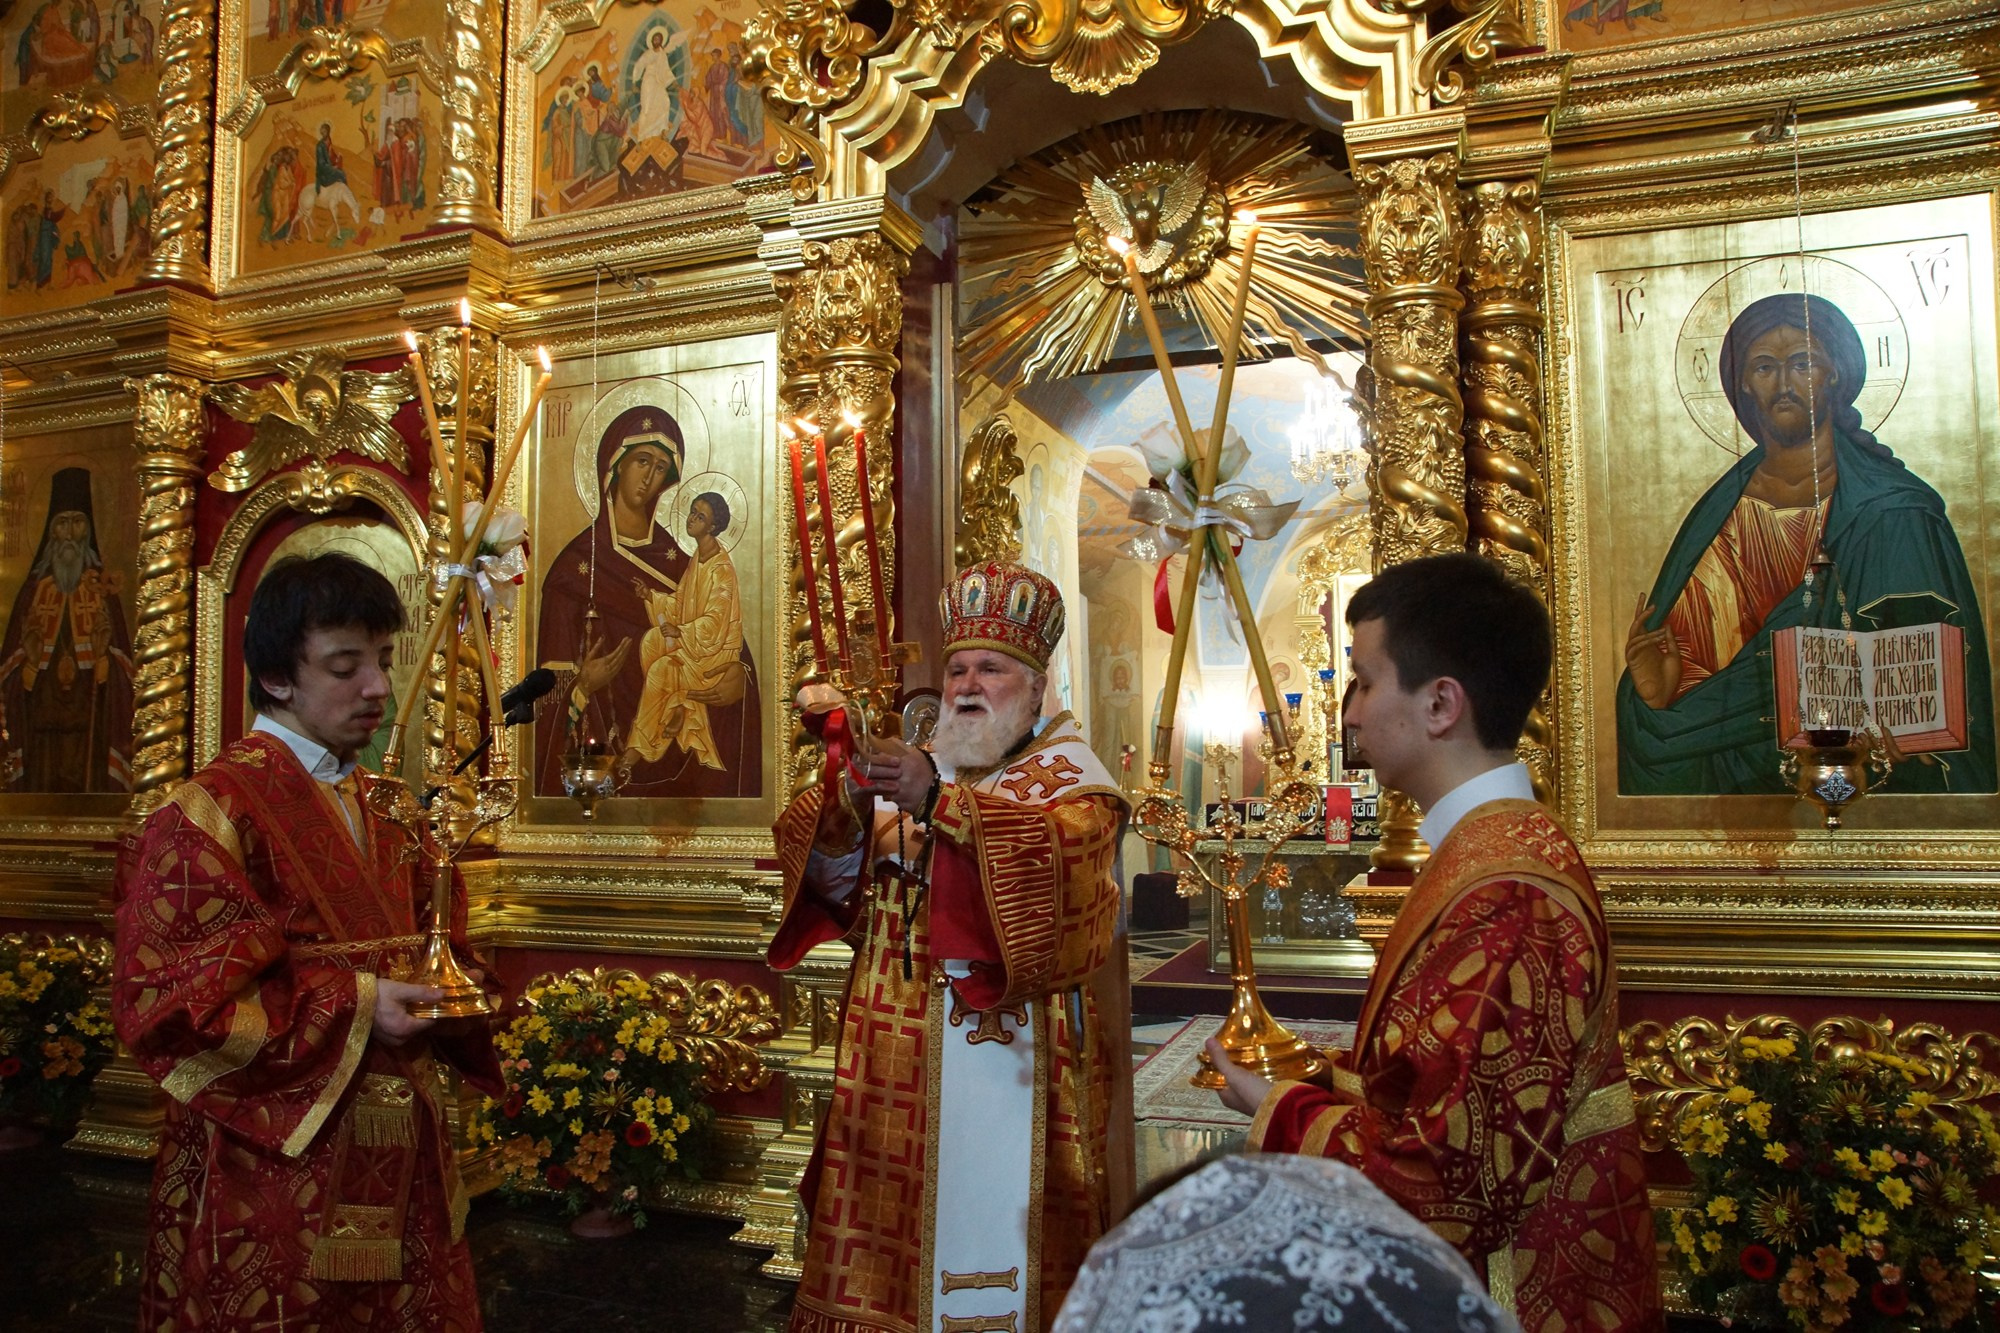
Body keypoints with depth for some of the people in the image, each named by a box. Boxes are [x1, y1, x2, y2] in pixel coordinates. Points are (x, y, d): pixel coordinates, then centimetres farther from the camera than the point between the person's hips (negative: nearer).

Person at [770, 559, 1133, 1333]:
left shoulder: (1070, 775, 1)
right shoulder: (915, 770, 15)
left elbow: (1059, 863, -20)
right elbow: (837, 888, 5)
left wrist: (940, 801, -30)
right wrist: (844, 814, -16)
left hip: (1012, 1058, -4)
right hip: (902, 1056, 4)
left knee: (993, 1222, -2)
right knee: (898, 1228, 6)